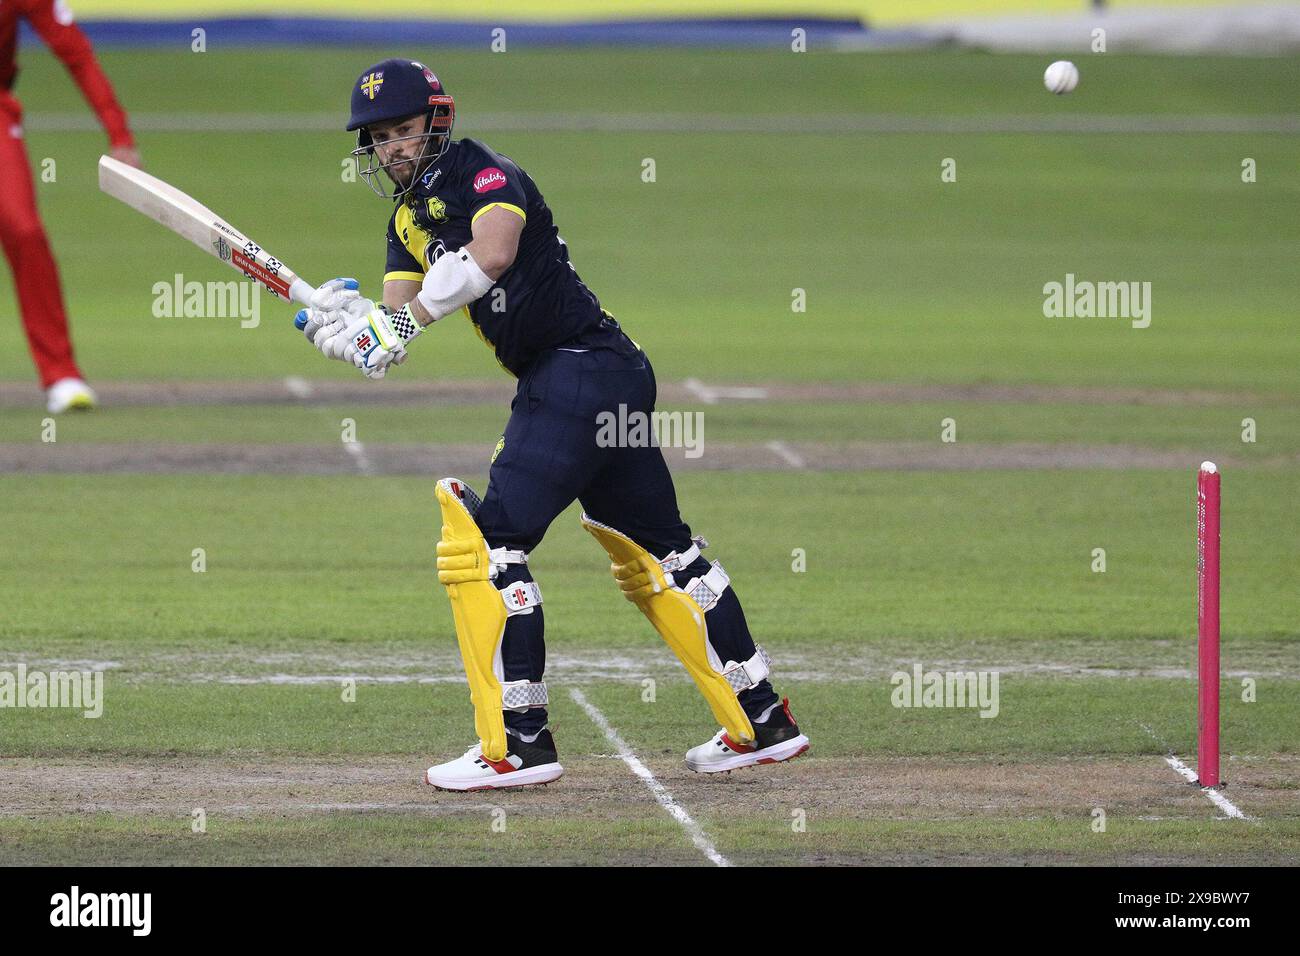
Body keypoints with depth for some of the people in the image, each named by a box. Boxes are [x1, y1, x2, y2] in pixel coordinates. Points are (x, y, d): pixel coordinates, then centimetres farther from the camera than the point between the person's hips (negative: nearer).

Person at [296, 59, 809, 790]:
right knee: (657, 552, 15)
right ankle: (761, 725, 21)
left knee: (487, 540, -14)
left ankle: (520, 743, -14)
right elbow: (397, 314, 6)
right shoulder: (410, 216, 17)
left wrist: (408, 320, -34)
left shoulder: (486, 175, -10)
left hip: (583, 368, -10)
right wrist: (349, 318, -16)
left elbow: (493, 250, -32)